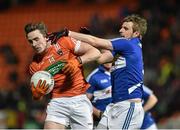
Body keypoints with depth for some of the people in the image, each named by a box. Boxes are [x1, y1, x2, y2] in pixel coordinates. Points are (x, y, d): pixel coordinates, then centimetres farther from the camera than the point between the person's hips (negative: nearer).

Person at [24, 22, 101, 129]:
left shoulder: (64, 42, -1)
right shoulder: (35, 65, 7)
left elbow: (96, 53, -4)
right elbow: (37, 97, 11)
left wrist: (77, 61, -20)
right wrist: (37, 93, -12)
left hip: (80, 100, -2)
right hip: (58, 103, 2)